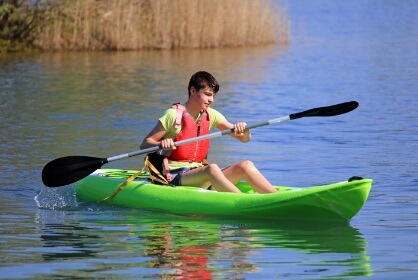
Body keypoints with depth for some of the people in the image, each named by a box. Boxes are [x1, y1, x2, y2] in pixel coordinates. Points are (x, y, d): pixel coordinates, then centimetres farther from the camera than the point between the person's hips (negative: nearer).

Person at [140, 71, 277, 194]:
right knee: (212, 168, -36)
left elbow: (245, 138, 11)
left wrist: (243, 129, -13)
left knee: (246, 166, -14)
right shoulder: (174, 115, -5)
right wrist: (161, 144, -27)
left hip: (199, 175, 7)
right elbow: (145, 144, -5)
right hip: (174, 177, -6)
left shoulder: (211, 115, 12)